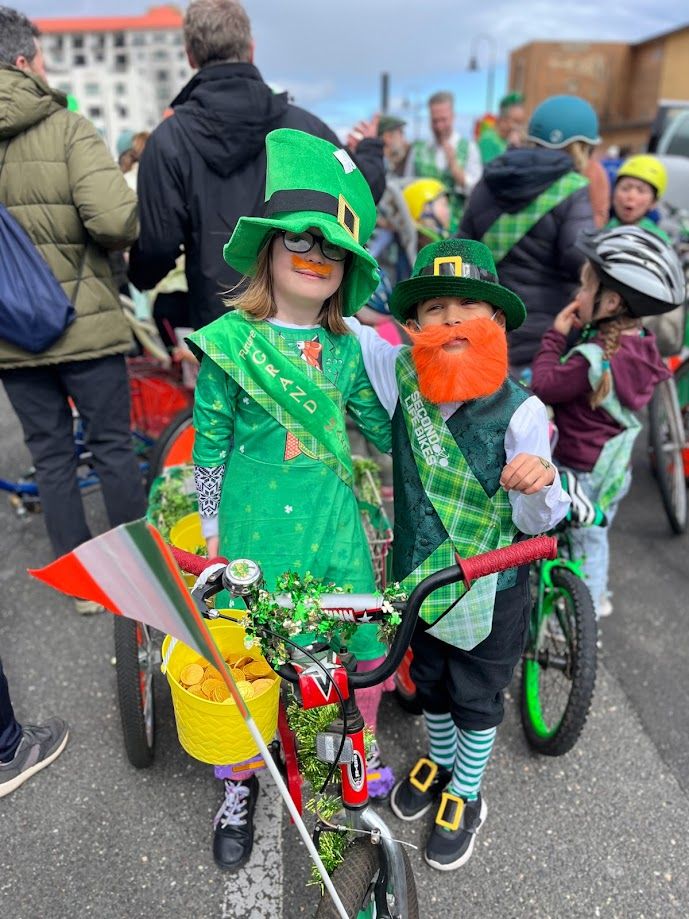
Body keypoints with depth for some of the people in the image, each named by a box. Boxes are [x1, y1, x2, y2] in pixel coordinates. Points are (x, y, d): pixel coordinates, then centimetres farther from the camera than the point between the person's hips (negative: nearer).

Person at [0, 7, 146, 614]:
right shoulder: (67, 128, -7)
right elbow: (114, 219, -21)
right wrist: (117, 237, 2)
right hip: (84, 324, -3)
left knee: (50, 455, 12)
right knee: (114, 447, 10)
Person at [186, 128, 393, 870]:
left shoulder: (347, 347, 6)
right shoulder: (230, 340, -4)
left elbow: (383, 430, 12)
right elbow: (209, 444, -1)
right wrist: (212, 532, 0)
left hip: (333, 519, 3)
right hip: (255, 523, -3)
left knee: (369, 646, 7)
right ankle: (240, 784, 36)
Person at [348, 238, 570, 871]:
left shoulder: (520, 411, -22)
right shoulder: (402, 377, -15)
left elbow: (536, 522, -17)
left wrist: (539, 487, -37)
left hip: (491, 590, -3)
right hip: (418, 575, 4)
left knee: (476, 698, 19)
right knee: (430, 681, 27)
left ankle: (466, 797, 47)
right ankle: (439, 761, 57)